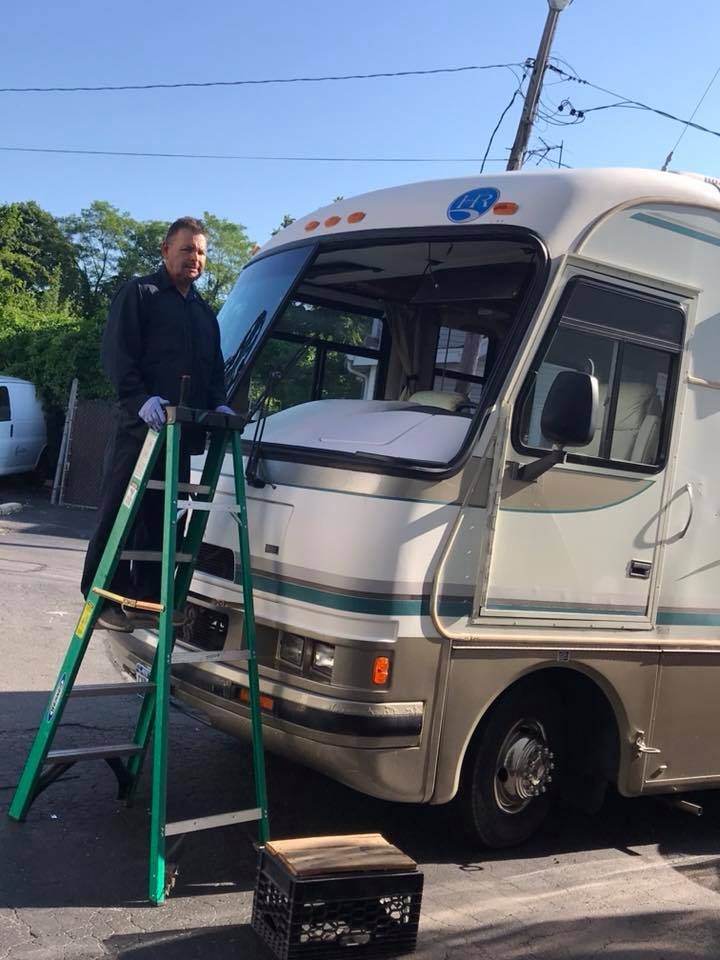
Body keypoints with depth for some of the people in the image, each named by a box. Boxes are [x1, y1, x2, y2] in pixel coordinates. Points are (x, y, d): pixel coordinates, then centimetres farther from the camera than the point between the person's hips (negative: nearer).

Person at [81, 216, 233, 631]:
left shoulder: (205, 312, 23)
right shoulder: (139, 293, 1)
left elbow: (215, 369, 23)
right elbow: (116, 354, -9)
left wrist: (219, 403, 3)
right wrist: (142, 398, -23)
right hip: (139, 426, -7)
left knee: (161, 518, 9)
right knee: (119, 516, -5)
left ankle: (149, 597, 16)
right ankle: (104, 599, 0)